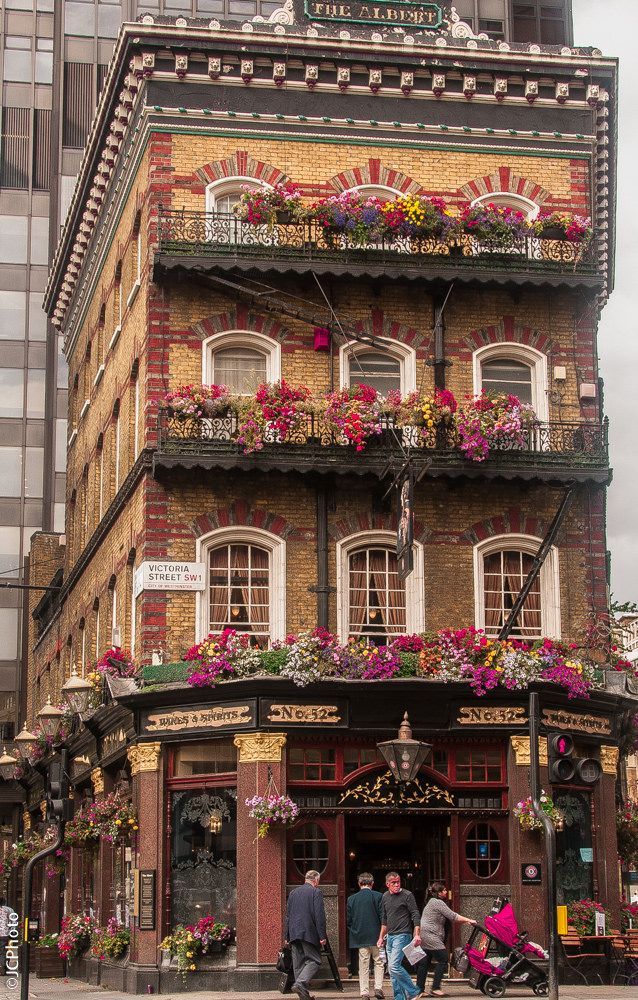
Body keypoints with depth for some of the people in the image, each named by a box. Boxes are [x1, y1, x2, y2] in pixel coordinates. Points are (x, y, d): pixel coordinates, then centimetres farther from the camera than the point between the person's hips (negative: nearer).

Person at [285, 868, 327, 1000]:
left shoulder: (293, 892, 15)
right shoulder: (316, 892, -4)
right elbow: (320, 915, -10)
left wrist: (288, 936, 22)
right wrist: (322, 936, -9)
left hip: (294, 933, 6)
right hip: (309, 933, -6)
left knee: (298, 963, 9)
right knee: (314, 960, -3)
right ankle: (300, 983, -23)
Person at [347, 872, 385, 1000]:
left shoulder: (351, 898, 1)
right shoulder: (378, 896, -7)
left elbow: (349, 920, 4)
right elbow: (383, 917, -6)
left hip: (359, 937, 2)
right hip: (376, 936, -2)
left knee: (363, 965, 7)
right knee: (378, 962, 10)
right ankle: (378, 987, -2)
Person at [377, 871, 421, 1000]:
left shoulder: (407, 895, -6)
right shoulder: (385, 897, 13)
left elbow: (415, 915, -9)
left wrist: (417, 935, -17)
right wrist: (381, 937, 21)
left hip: (402, 935, -8)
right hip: (390, 936, 8)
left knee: (394, 966, -18)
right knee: (392, 970, 6)